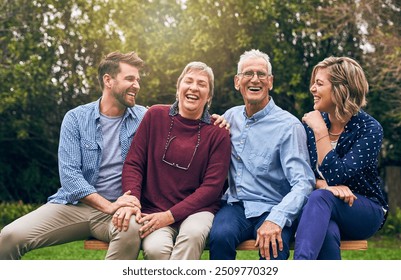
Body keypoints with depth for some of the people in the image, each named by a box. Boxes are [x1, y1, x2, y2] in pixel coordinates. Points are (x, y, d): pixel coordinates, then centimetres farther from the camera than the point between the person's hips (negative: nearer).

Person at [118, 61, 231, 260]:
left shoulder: (217, 133, 1)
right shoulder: (155, 116, 6)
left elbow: (212, 186, -4)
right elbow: (133, 164, 5)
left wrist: (170, 215, -14)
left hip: (196, 210, 0)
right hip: (152, 209, 1)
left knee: (192, 234, -35)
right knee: (155, 248, -31)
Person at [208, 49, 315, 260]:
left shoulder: (289, 126, -5)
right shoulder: (230, 117, 12)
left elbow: (303, 183, -14)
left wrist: (276, 219, -29)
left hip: (270, 209, -3)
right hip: (235, 205, 4)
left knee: (273, 249, -35)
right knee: (221, 235, -30)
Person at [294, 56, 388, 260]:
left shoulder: (370, 129, -12)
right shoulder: (310, 124, 2)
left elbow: (336, 175, -20)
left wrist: (320, 131, -21)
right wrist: (325, 185, -20)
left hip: (365, 211, -3)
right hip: (323, 209, 3)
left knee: (321, 197, -37)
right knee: (327, 233, -37)